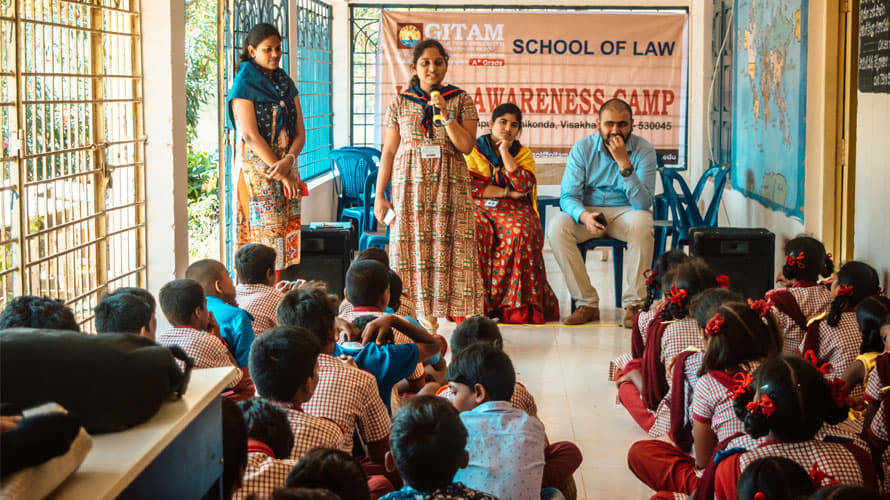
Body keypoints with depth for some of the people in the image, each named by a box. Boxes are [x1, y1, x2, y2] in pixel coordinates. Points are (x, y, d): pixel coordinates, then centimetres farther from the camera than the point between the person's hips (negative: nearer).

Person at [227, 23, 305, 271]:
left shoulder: (286, 84, 13)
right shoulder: (244, 85, -6)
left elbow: (300, 132, 8)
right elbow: (251, 136, -14)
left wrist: (289, 160, -13)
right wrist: (283, 175, -16)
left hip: (285, 164, 6)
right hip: (257, 169, -6)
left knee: (285, 236, 3)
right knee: (264, 235, -9)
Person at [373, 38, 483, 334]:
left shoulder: (461, 101, 6)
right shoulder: (400, 103, 9)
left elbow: (466, 146, -3)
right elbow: (389, 152, 9)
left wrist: (446, 114, -13)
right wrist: (379, 195, 4)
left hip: (450, 185, -1)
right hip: (410, 185, 1)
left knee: (452, 249, -7)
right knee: (413, 250, -4)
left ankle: (460, 318, -4)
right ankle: (421, 319, 2)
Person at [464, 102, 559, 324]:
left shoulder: (523, 153, 13)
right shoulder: (474, 150, 11)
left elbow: (524, 185, -7)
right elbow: (470, 186, -4)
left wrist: (505, 151, -4)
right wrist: (507, 192, -6)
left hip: (513, 211, 1)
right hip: (479, 209, -1)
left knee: (519, 233, -34)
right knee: (475, 233, -35)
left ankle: (517, 305, -33)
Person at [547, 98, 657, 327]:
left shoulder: (644, 151, -10)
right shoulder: (582, 148, -6)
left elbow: (643, 203, -20)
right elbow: (567, 195, -9)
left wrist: (624, 163, -30)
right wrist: (584, 216, -32)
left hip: (625, 212, -1)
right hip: (587, 211, 1)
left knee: (642, 224, -36)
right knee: (557, 226, -29)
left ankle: (634, 305, -25)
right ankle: (587, 304, -21)